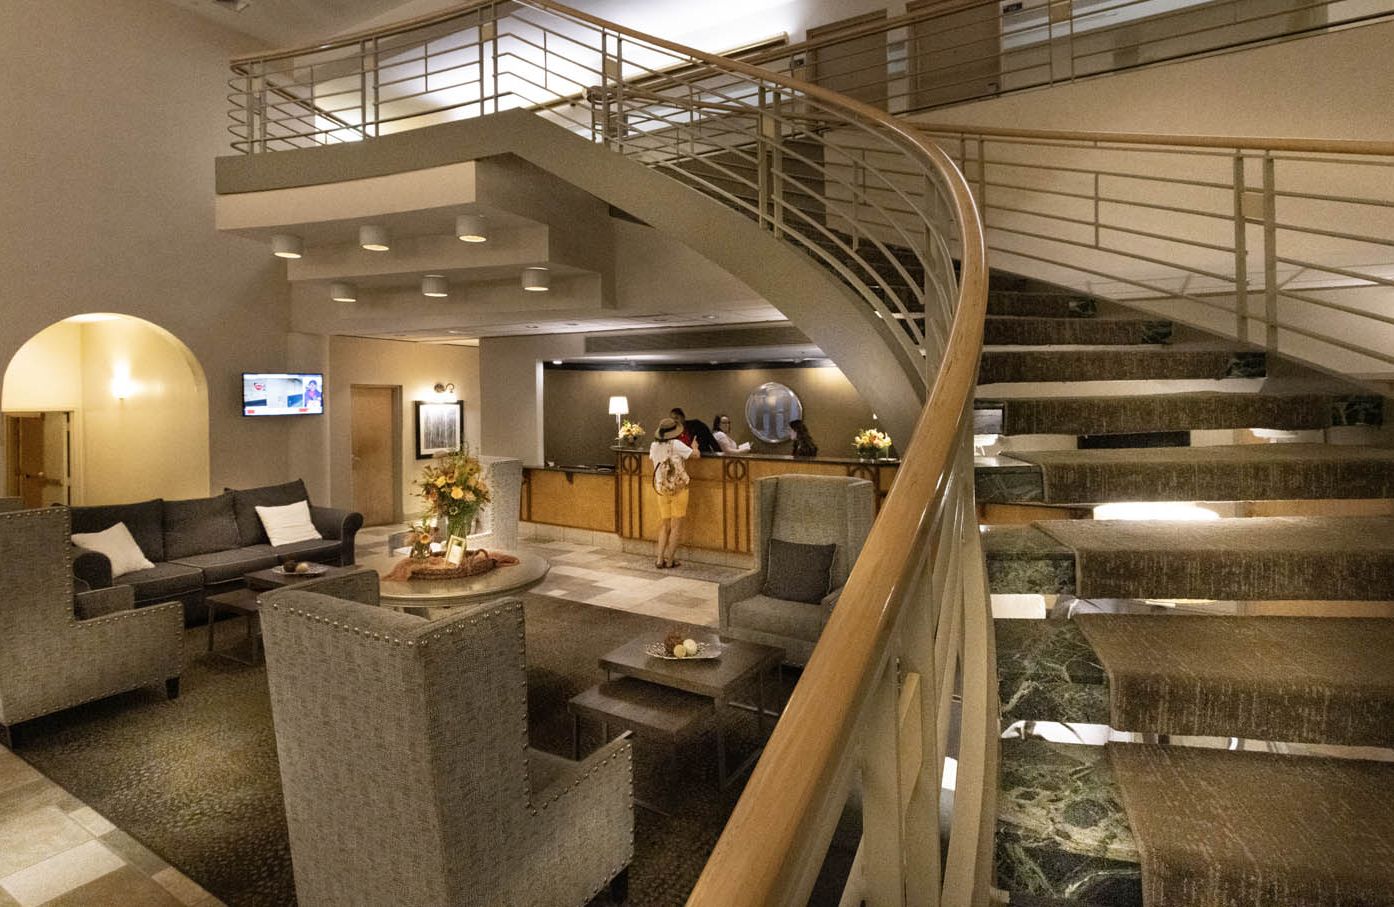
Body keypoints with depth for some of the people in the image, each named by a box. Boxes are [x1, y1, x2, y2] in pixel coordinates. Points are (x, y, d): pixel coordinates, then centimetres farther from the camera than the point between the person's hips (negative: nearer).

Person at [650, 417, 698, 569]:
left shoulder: (654, 446, 3)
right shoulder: (676, 444, -12)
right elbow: (696, 455, -11)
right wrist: (694, 446, 8)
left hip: (661, 489, 5)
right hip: (679, 488, -5)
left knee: (665, 525, 15)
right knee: (676, 525, 4)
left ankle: (659, 559, 10)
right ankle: (670, 560, 7)